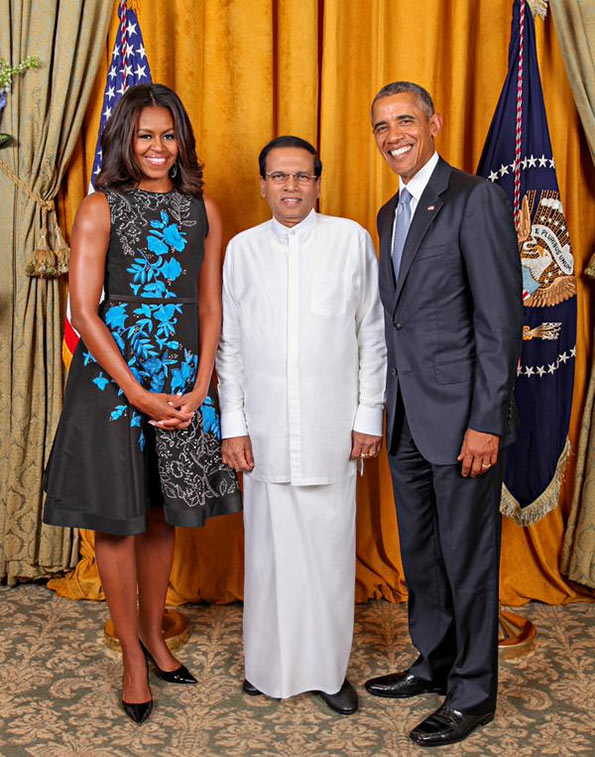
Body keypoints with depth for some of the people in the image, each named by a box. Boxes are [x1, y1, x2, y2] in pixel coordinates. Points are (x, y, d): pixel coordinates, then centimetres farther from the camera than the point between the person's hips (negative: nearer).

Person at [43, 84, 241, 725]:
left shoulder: (202, 210, 8)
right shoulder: (101, 208, -3)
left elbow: (210, 305, 7)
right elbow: (83, 310, -9)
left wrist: (198, 389, -4)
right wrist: (139, 394, -14)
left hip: (183, 381, 4)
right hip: (113, 376, -3)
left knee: (163, 514, 13)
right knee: (117, 516, 4)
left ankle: (153, 634, 33)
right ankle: (132, 656, 21)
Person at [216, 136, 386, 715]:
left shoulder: (351, 239, 2)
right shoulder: (243, 249, 7)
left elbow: (372, 334, 4)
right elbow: (229, 344, 8)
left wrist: (369, 416, 0)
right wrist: (233, 424, 3)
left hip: (331, 429, -1)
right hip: (264, 429, 1)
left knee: (330, 549, 5)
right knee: (269, 549, 8)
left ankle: (329, 670, 22)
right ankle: (270, 666, 25)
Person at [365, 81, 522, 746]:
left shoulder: (476, 198, -9)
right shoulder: (389, 214, 16)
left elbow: (501, 318, -14)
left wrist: (486, 422, -18)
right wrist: (382, 408, 13)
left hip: (462, 417, -8)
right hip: (406, 418, 8)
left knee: (467, 558, 4)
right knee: (419, 552, 17)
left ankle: (472, 692, 22)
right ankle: (434, 663, 36)